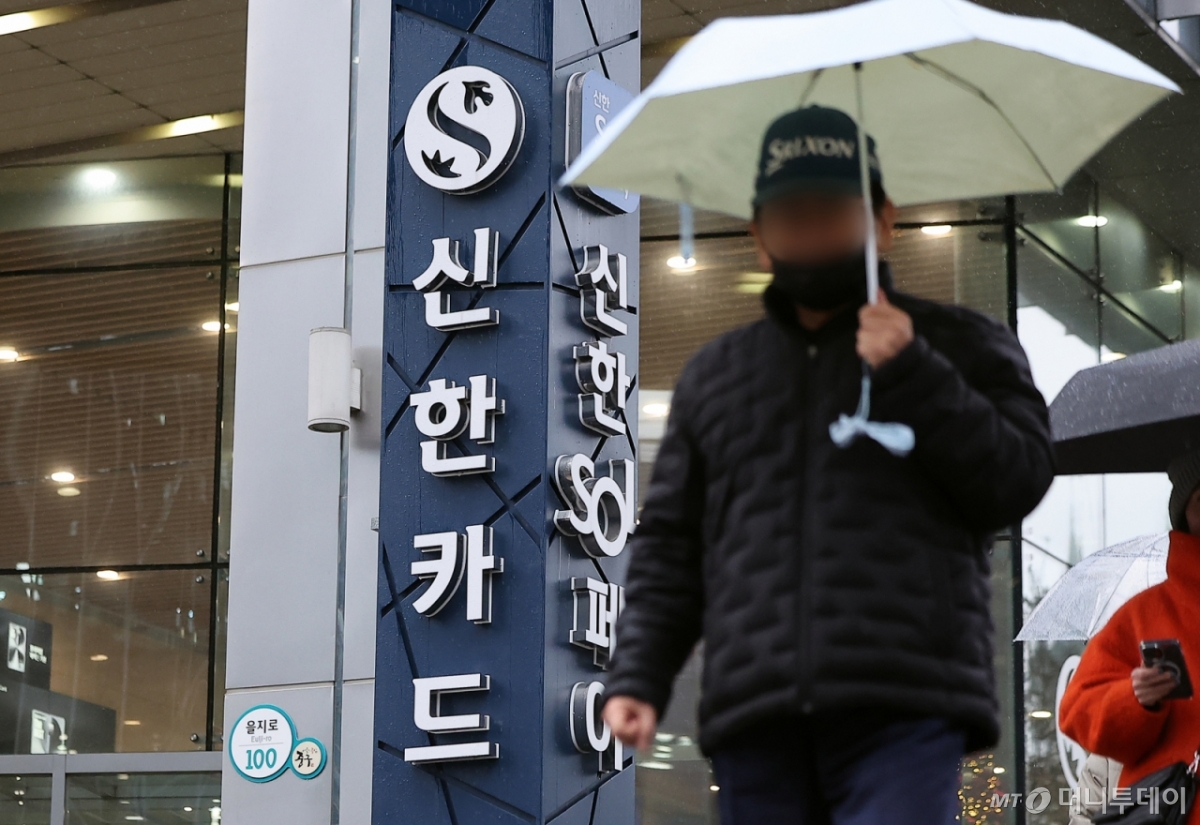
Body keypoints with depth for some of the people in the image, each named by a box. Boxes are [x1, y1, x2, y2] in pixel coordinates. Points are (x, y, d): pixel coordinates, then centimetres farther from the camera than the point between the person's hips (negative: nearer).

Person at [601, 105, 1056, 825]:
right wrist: (638, 676, 6)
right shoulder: (716, 376, 24)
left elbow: (1020, 481, 3)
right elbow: (669, 546, 19)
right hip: (756, 721, 4)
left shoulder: (958, 346, 16)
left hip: (902, 713, -3)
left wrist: (911, 374, -7)